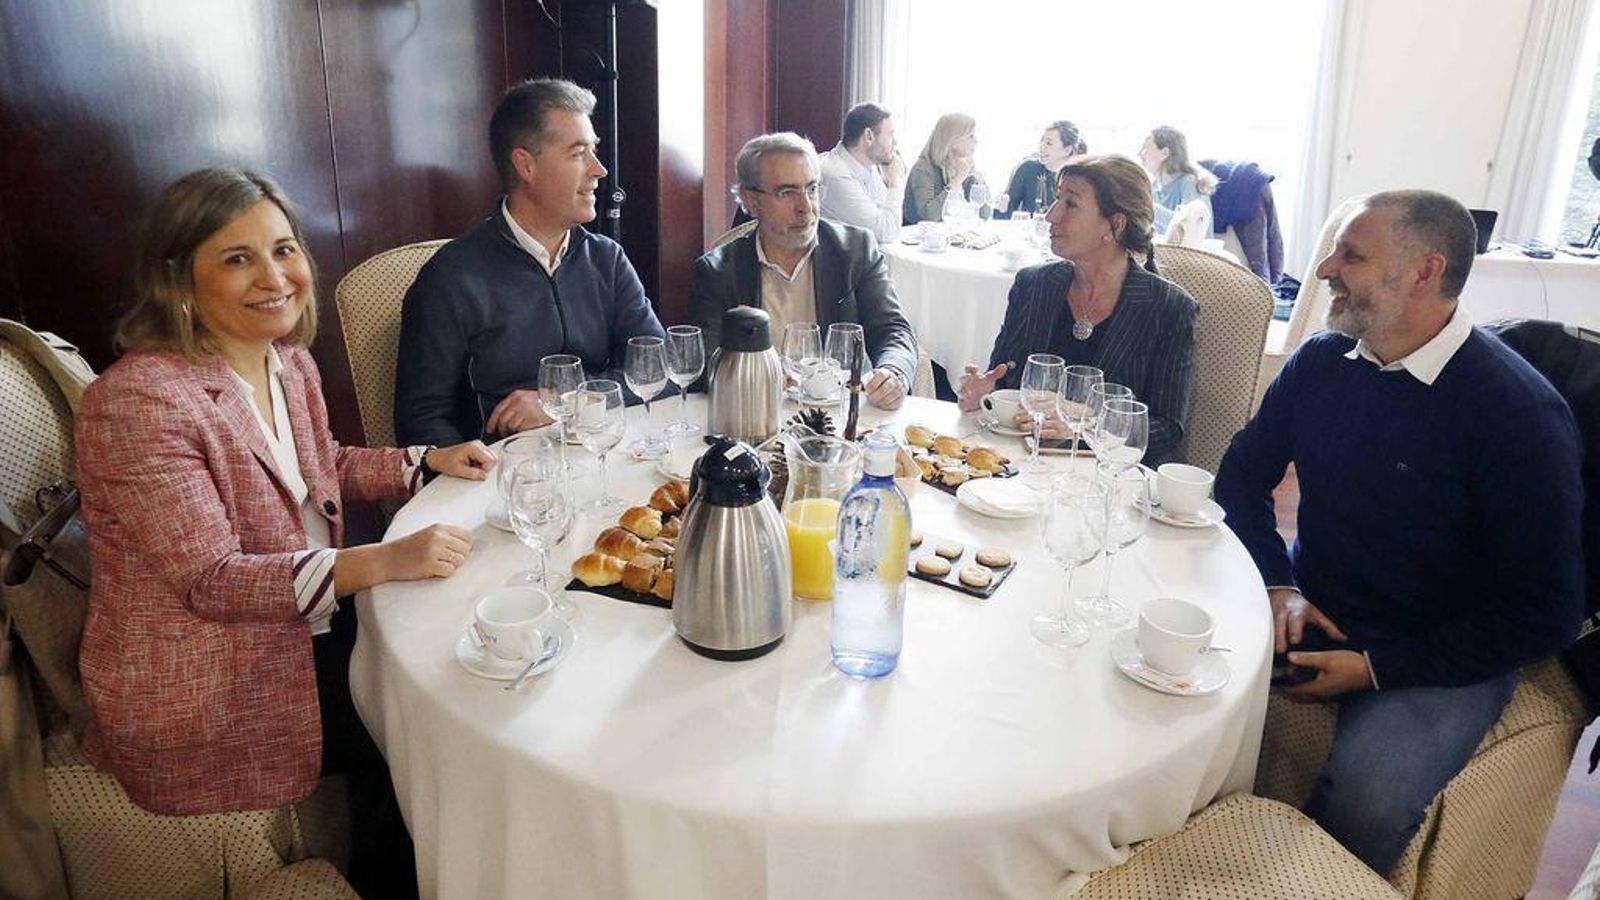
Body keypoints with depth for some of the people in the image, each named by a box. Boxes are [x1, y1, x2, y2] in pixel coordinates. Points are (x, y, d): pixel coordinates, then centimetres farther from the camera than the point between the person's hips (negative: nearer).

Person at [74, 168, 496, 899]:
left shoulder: (290, 363, 2)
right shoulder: (138, 401, -24)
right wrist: (384, 562, -37)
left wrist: (427, 460, 3)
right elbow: (211, 579, -26)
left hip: (310, 625, 8)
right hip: (202, 699, -8)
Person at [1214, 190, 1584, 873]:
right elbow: (1242, 477, 10)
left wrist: (1375, 668, -16)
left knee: (1364, 805, -31)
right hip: (1309, 611, 5)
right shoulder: (1321, 361, 0)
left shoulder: (1521, 413, -16)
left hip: (1439, 659, -5)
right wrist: (1279, 586, -7)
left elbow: (1546, 613, -13)